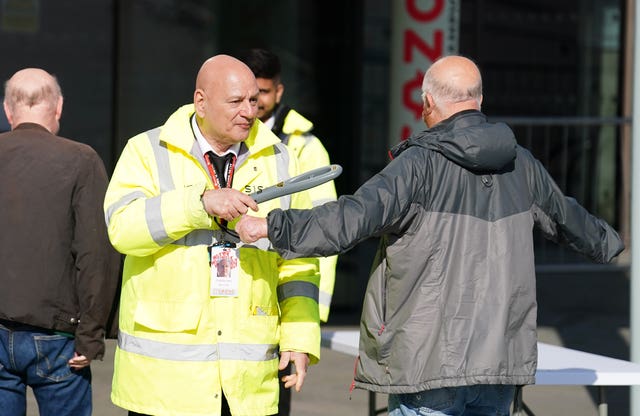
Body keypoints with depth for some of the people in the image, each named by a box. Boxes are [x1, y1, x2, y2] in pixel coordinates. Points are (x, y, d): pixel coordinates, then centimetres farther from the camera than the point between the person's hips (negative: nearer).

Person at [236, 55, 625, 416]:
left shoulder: (421, 163, -10)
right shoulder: (521, 164, 10)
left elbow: (355, 216, -20)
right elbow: (566, 217, 28)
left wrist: (272, 227, -16)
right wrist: (607, 242, 50)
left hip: (430, 362, -6)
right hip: (502, 359, 6)